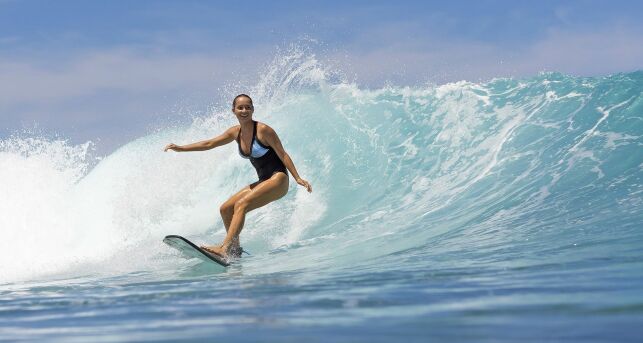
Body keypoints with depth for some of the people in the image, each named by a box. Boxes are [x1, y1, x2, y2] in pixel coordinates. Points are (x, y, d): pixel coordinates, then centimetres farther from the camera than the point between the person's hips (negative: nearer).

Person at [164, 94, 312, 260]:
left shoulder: (263, 130, -14)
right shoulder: (236, 132, 6)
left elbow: (282, 155, -11)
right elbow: (209, 144, 11)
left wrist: (298, 178, -16)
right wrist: (181, 148, 4)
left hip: (278, 180, -8)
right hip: (263, 182, 8)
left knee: (241, 204, -25)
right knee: (225, 209, 4)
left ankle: (225, 248, -34)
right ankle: (235, 249, 11)